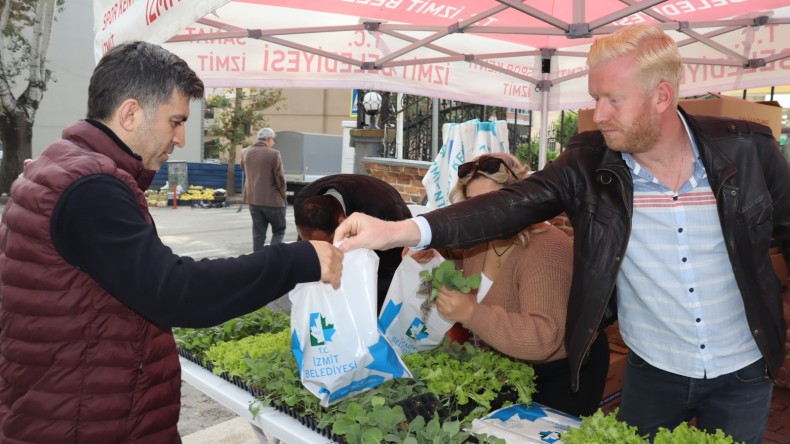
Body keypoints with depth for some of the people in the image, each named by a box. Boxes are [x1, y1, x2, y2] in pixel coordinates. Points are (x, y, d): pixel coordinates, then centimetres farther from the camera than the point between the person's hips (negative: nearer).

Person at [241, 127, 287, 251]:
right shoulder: (273, 154, -14)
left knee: (258, 233, 11)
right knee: (279, 231, 7)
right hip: (272, 200, -6)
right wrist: (283, 197, -1)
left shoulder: (245, 152, 5)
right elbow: (280, 178, -12)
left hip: (253, 199, 6)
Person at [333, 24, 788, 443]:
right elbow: (513, 203, -26)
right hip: (653, 373, 0)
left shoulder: (747, 149, -13)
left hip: (743, 373, 1)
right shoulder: (588, 164, -15)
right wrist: (403, 230, -39)